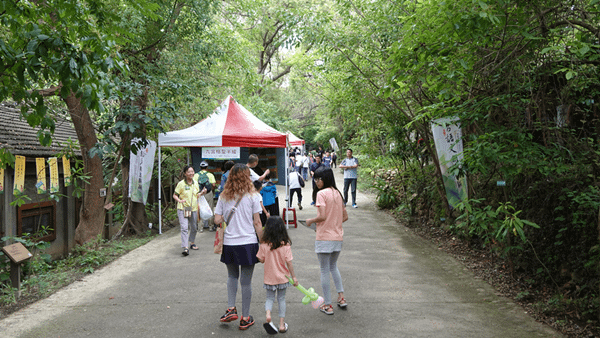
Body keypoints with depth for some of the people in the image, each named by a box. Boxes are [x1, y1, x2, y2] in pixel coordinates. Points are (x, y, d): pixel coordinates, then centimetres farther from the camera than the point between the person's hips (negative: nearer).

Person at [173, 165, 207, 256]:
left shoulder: (195, 183, 7)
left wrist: (202, 193, -1)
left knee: (194, 228, 16)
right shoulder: (181, 184, -9)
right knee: (184, 228, -16)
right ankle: (185, 248, -19)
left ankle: (191, 243, 39)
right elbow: (174, 195, -3)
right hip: (183, 209, -5)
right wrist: (179, 200, -21)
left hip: (193, 209, 5)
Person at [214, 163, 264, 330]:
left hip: (229, 243, 3)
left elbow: (217, 220, -2)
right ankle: (245, 318, 15)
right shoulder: (252, 196, -6)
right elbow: (257, 223, -6)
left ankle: (231, 308, 12)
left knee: (232, 276, 24)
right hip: (248, 242, -2)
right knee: (246, 281, 6)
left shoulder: (223, 196, 2)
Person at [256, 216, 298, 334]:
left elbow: (261, 259, -6)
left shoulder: (264, 244, -12)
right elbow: (289, 262, -11)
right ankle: (282, 324, 17)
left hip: (269, 278, 0)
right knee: (281, 299, 15)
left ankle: (268, 314, -14)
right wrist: (293, 277, -2)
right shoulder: (285, 245, -13)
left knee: (270, 298, 15)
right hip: (283, 277, 0)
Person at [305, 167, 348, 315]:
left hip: (324, 237, -7)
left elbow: (322, 216, -22)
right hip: (338, 236, 7)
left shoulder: (322, 193, -14)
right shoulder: (337, 193, 8)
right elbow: (345, 217, 11)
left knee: (325, 271, 4)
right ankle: (341, 297, 20)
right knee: (333, 267, 25)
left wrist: (311, 221, -4)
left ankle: (327, 305, 10)